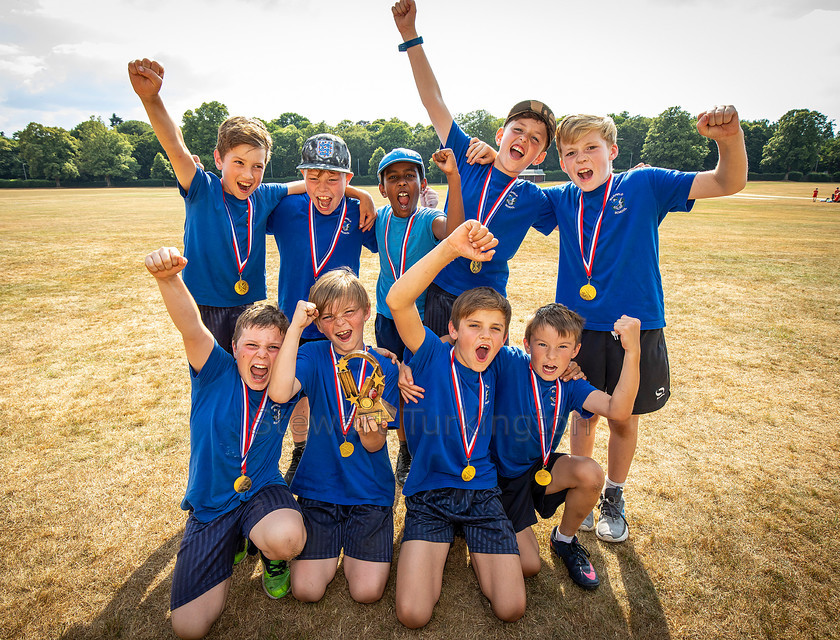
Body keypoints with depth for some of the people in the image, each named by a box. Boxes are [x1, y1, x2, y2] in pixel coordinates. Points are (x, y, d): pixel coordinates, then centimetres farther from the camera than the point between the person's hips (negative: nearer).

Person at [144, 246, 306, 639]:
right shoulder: (216, 374, -14)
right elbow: (191, 327, -32)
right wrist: (168, 278, -51)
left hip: (262, 490, 0)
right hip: (209, 505, 1)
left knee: (286, 539, -37)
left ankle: (271, 558, 4)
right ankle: (231, 543, 27)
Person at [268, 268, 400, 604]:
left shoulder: (384, 366, -5)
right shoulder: (313, 355, -6)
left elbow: (375, 446, -8)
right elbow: (279, 393, -29)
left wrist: (369, 430, -32)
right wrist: (295, 327, -28)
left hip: (369, 491, 0)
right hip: (319, 486, 0)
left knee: (367, 591, -7)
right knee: (306, 589, -5)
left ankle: (356, 547, 24)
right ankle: (332, 544, 25)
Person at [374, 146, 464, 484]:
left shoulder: (429, 220, -13)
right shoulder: (380, 218, 1)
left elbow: (454, 233, -35)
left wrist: (453, 177, -41)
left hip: (424, 318, -4)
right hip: (387, 318, 4)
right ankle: (405, 451, 34)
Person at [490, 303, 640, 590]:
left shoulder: (571, 386, -11)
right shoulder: (510, 363, -21)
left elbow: (618, 410, -29)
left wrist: (632, 351, -39)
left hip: (540, 470, 4)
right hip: (502, 477, -3)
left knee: (591, 473, -26)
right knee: (528, 565, -8)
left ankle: (564, 539, 5)